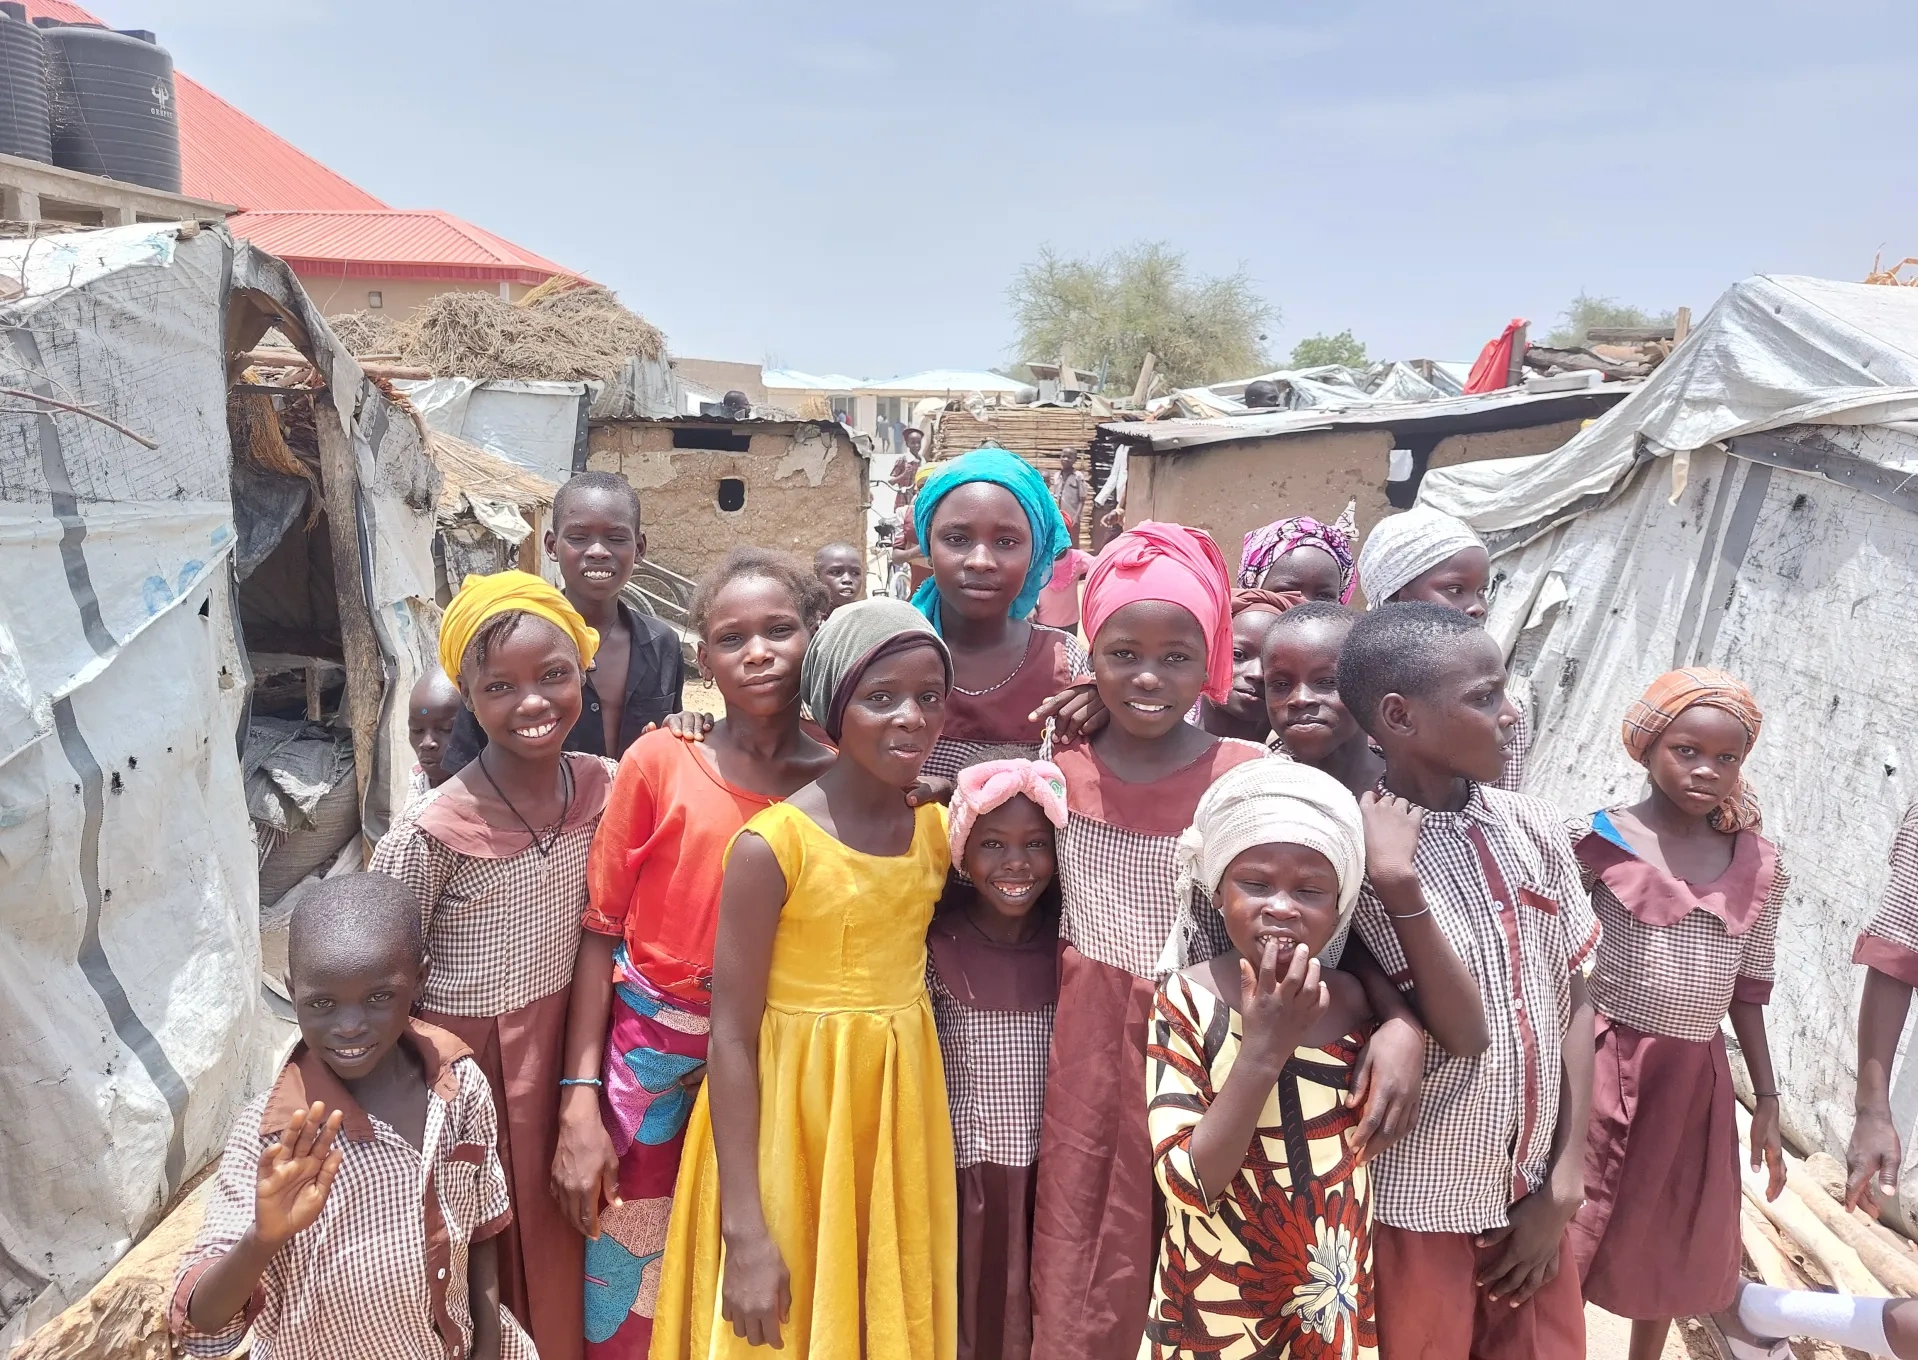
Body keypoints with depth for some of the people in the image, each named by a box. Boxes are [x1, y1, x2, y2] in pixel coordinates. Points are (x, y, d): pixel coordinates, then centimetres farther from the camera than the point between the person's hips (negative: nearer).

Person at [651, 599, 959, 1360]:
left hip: (900, 1106, 5)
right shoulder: (771, 845, -18)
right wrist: (744, 1231, -17)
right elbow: (731, 1040, -16)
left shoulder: (940, 827, -2)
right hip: (792, 1114, -5)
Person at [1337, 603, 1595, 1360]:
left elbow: (1574, 1001, 3)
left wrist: (1564, 1183, 2)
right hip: (1418, 1205, -5)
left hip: (1531, 1194, 5)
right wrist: (1400, 884, -32)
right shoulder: (1358, 851, -19)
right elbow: (1461, 1034, -21)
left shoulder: (1535, 829, -4)